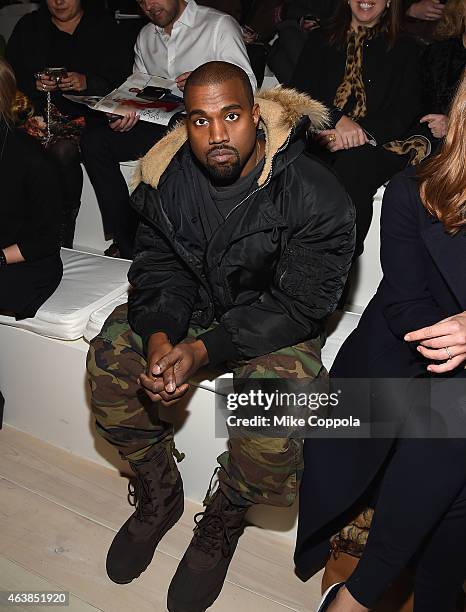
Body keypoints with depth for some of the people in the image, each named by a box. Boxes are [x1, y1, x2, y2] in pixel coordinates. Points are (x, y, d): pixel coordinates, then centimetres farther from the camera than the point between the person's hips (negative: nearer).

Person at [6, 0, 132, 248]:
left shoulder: (103, 26, 12)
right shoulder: (29, 25, 21)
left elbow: (121, 76, 0)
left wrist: (87, 82, -17)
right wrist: (34, 83, -6)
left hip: (83, 112, -3)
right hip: (39, 108, 3)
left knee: (63, 150, -35)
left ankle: (63, 239, -22)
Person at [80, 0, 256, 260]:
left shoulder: (220, 25, 0)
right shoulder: (145, 37, 20)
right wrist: (125, 116, -3)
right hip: (158, 125, 6)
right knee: (94, 142, -14)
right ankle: (127, 247, -13)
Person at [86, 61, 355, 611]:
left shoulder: (314, 194, -23)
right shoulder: (167, 178, -8)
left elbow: (300, 304, -21)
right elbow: (158, 266, -2)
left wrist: (204, 349, -29)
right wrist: (160, 335, -24)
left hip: (275, 323, -4)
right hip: (191, 305, 5)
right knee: (110, 355, -16)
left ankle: (221, 523, 4)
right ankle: (159, 495, 8)